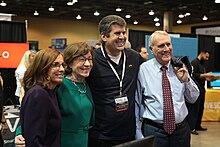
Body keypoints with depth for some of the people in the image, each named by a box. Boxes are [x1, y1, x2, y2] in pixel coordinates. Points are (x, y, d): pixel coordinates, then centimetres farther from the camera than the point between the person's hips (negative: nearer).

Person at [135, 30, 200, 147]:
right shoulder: (143, 70, -7)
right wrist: (138, 135, -4)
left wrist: (186, 80, -9)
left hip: (182, 130, 4)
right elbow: (136, 104, -4)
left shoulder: (180, 68, 3)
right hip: (153, 131, -3)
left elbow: (193, 99, 8)